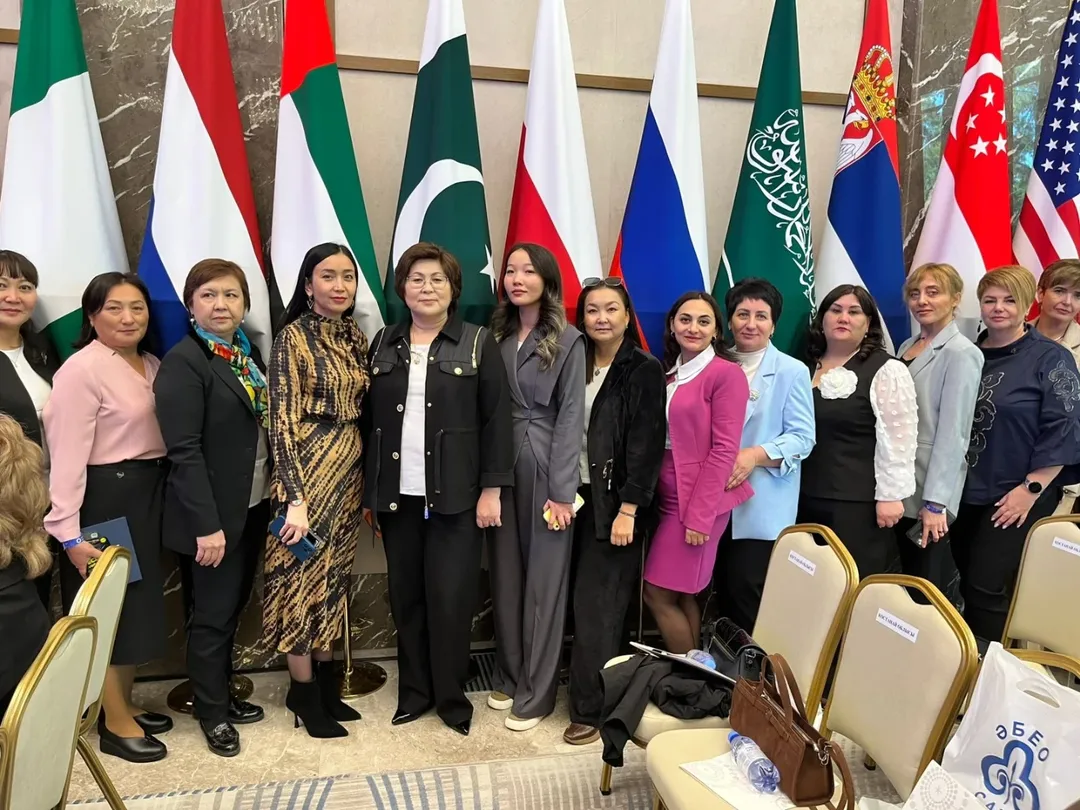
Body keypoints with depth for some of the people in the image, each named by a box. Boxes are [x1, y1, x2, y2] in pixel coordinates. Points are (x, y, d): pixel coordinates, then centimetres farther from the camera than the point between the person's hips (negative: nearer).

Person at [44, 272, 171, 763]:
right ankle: (114, 724, 20)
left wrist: (161, 495, 5)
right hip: (104, 501, -8)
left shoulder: (151, 365, 9)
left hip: (148, 496, 8)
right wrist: (69, 533, -21)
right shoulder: (82, 371, -15)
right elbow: (67, 456, -19)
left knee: (136, 604, 17)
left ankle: (125, 706, 33)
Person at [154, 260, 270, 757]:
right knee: (212, 616, 8)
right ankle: (212, 714, 25)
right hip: (213, 515, -7)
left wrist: (274, 496, 7)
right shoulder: (183, 362, -15)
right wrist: (207, 524, -22)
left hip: (253, 506, 7)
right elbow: (184, 450, -19)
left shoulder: (248, 353, 8)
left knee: (233, 609, 19)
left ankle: (224, 695, 36)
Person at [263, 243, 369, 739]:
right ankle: (303, 691, 21)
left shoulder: (356, 338, 8)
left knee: (334, 578, 14)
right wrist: (294, 497, -19)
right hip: (308, 470, -6)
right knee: (303, 579, 4)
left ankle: (326, 683, 29)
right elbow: (282, 420, -14)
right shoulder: (294, 337, -10)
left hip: (350, 470, 6)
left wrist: (368, 480, 11)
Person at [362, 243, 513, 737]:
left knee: (450, 600, 1)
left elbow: (496, 420, -4)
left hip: (455, 495, -3)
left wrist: (492, 488, -8)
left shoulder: (478, 344, -1)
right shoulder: (384, 344, 9)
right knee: (406, 599, 11)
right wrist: (366, 489, 5)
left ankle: (452, 699, 19)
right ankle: (413, 692, 27)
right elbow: (369, 419, 8)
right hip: (397, 495, 4)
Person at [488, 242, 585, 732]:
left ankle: (537, 692, 17)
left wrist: (562, 490, -13)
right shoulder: (497, 336, 9)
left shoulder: (567, 341, -4)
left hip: (544, 465, -4)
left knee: (543, 578, 4)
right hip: (501, 465, 4)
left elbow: (570, 416, -8)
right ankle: (508, 676, 28)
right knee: (506, 575, 12)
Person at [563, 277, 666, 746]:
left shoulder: (644, 371, -5)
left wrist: (628, 509, -16)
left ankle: (591, 709, 11)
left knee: (597, 607, -1)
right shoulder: (576, 366, 10)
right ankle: (594, 698, 23)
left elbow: (646, 444, -11)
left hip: (616, 503, -5)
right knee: (586, 603, 8)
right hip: (579, 497, 5)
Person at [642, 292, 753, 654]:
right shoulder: (668, 373, 11)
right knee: (680, 594, 12)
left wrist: (699, 514, -17)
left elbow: (724, 449, -15)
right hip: (669, 498, 7)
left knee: (658, 593, -2)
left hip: (699, 502, -7)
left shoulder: (727, 373, -11)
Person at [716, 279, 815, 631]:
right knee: (723, 595, 12)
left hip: (762, 509, -5)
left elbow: (803, 437, -8)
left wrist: (756, 456, -22)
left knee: (748, 598, -3)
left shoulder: (792, 371, -3)